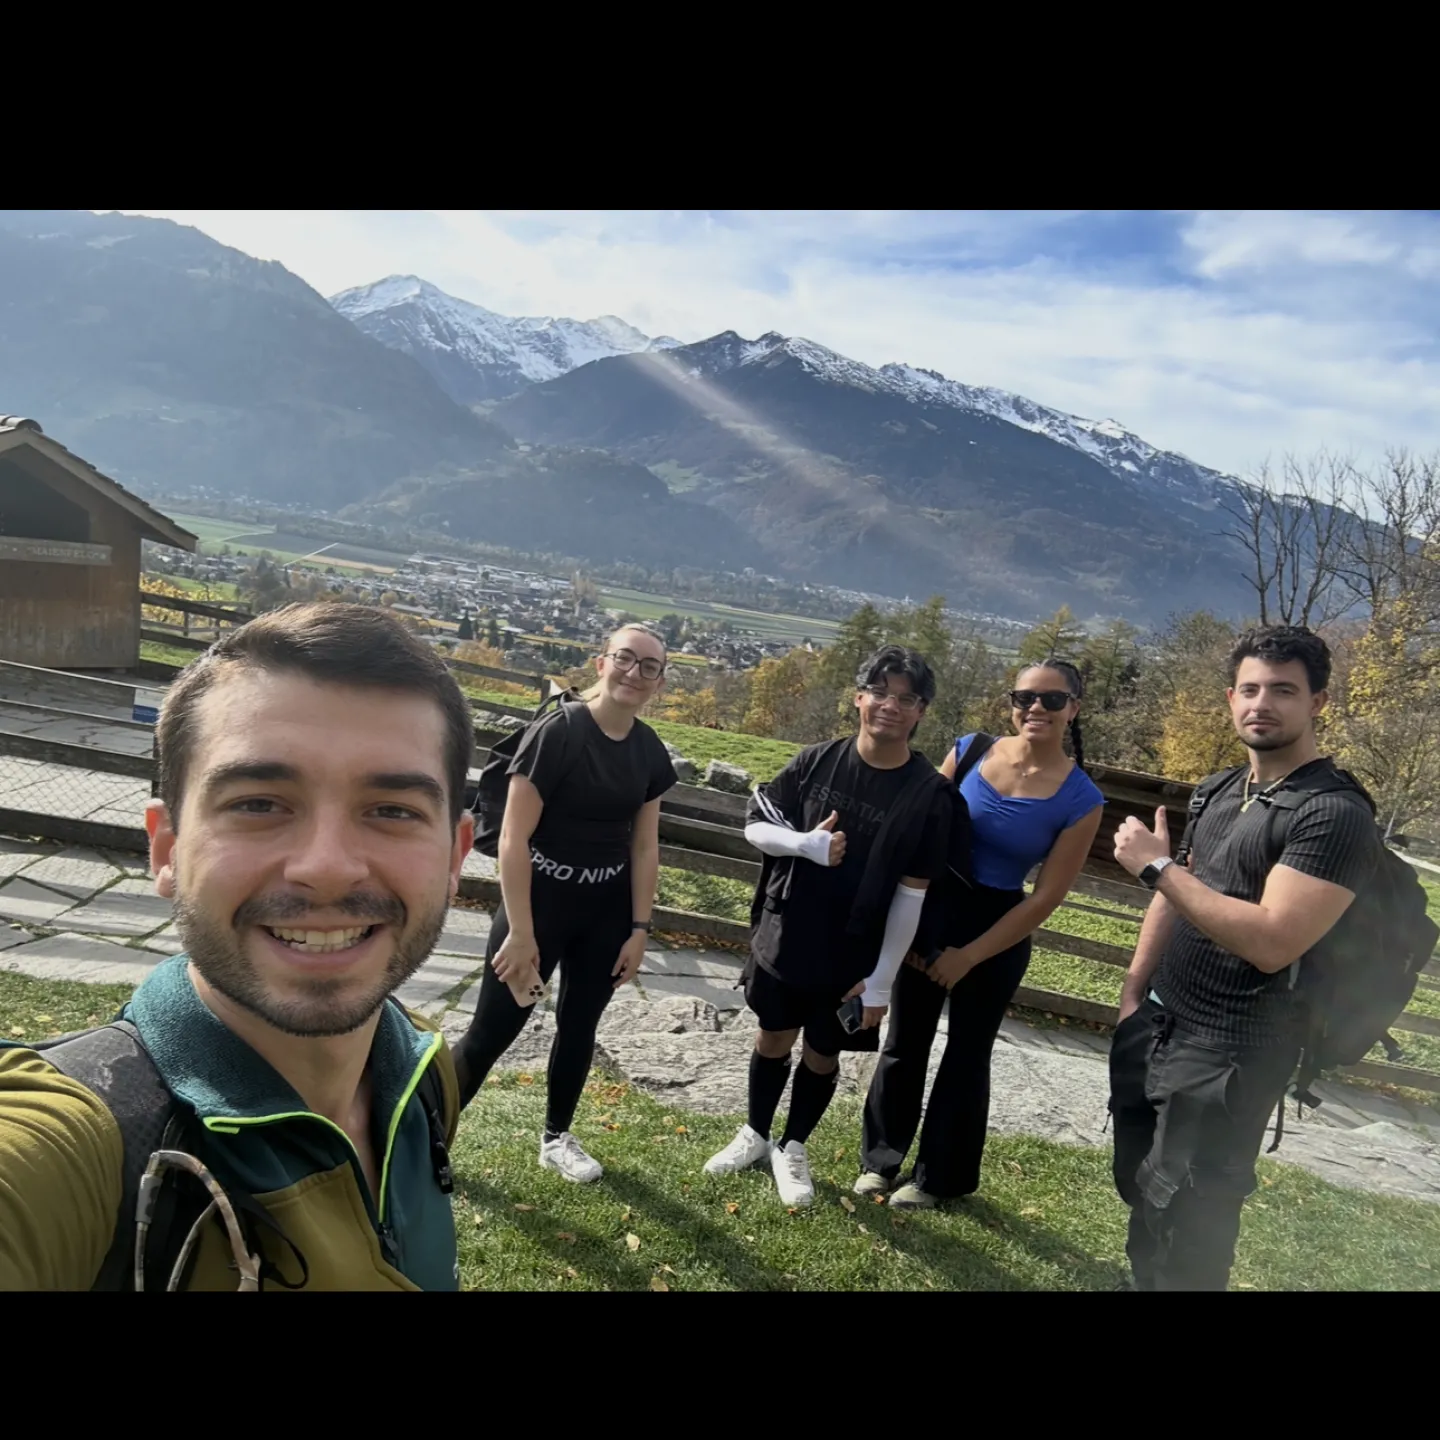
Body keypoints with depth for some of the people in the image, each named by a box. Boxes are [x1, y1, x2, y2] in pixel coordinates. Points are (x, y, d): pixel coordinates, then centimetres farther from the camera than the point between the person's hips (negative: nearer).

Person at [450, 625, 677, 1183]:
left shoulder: (651, 753, -1)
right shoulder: (557, 732, -19)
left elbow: (644, 847, 6)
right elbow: (513, 837, -19)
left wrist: (639, 929, 4)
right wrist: (520, 931, -19)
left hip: (606, 911, 5)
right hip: (539, 901, -5)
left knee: (579, 1024, 18)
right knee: (492, 1030, 2)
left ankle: (556, 1138, 38)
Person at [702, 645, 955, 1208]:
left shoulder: (928, 793, -14)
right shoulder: (817, 760, -9)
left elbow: (911, 894, -11)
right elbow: (755, 825, -2)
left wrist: (882, 978, -11)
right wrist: (806, 844, -23)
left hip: (851, 956, -1)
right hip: (782, 937, 2)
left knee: (823, 1054, 17)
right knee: (773, 1039, 20)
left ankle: (793, 1149, 41)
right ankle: (754, 1134, 44)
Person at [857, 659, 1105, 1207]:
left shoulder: (1080, 799, -12)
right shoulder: (970, 749, -7)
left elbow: (1046, 898, -10)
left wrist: (967, 957, -10)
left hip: (997, 932, -2)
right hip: (929, 910, 2)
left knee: (966, 1053, 14)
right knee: (904, 1041, 13)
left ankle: (938, 1176, 34)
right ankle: (880, 1159, 34)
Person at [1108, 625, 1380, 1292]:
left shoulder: (1337, 814, -19)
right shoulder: (1223, 791, 8)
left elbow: (1272, 941, -29)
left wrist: (1157, 865, -23)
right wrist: (1133, 995, 11)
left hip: (1228, 1055, -8)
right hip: (1155, 1028, 8)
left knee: (1184, 1227, 4)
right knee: (1141, 1193, 21)